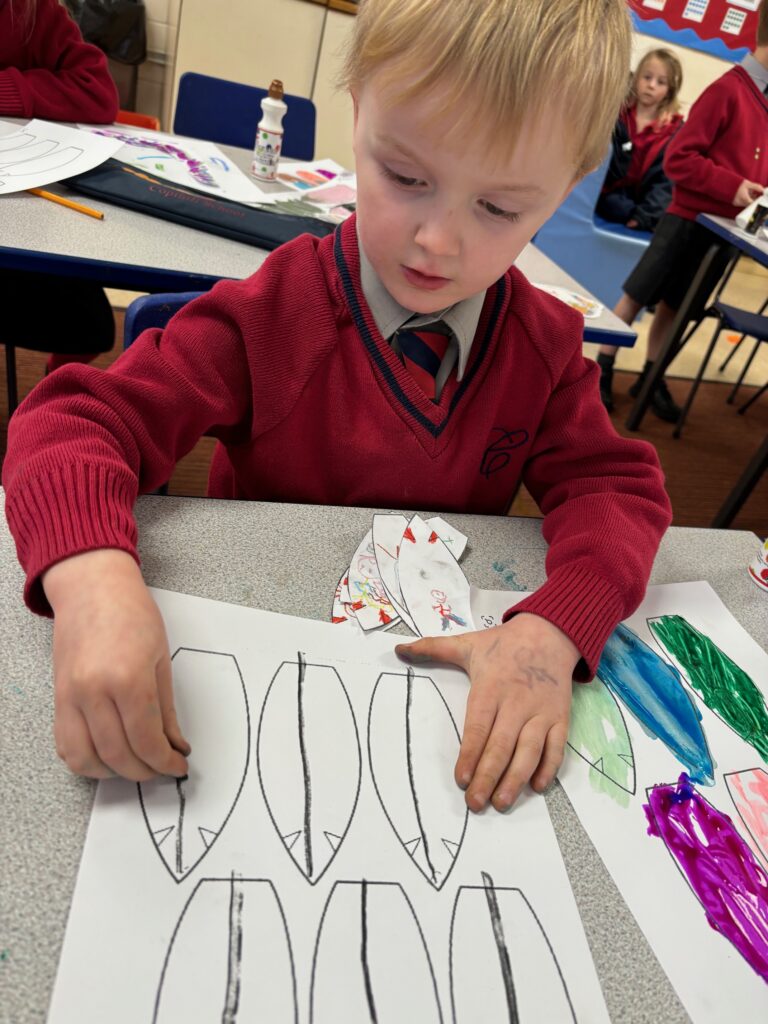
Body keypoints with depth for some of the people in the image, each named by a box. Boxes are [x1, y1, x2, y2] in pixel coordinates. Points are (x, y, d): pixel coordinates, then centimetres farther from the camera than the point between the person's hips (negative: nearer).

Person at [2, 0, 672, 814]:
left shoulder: (547, 343, -6)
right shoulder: (272, 315, -16)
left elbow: (616, 485, -7)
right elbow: (79, 420, -19)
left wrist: (552, 631, -28)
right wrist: (92, 576, -41)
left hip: (443, 651, 2)